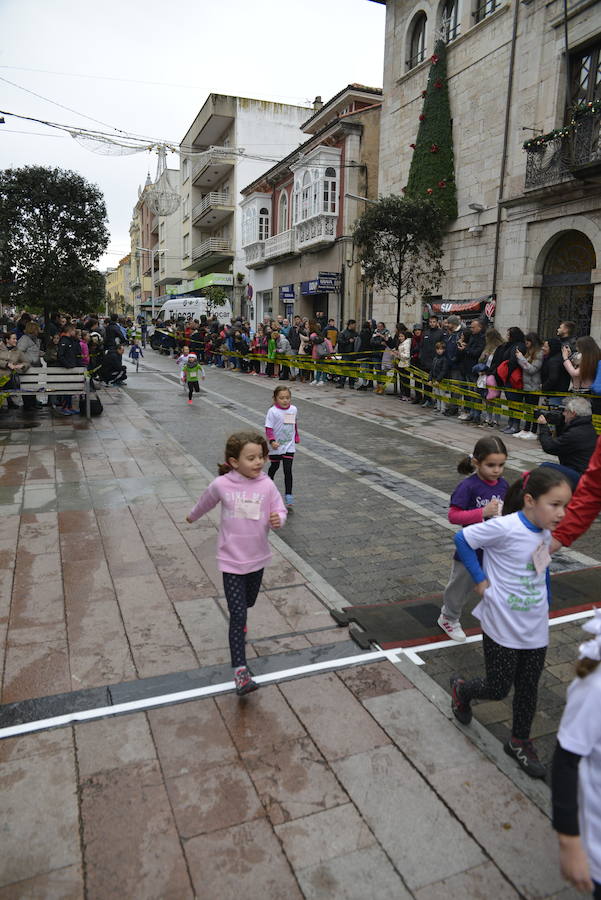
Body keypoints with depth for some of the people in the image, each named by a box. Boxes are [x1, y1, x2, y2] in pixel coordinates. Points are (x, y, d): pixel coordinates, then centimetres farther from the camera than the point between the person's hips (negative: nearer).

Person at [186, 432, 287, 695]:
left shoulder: (266, 485, -11)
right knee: (238, 615, -7)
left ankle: (239, 623, 58)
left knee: (247, 604, 24)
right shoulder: (221, 485, -13)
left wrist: (277, 519, -27)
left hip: (257, 558, 3)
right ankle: (240, 671, -2)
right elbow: (207, 502, 9)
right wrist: (193, 516, 28)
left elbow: (279, 510, -3)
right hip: (232, 560, -3)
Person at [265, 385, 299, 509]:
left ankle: (288, 494, 1)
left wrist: (296, 437, 22)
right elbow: (268, 428, -17)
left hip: (289, 446, 2)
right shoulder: (272, 411, -16)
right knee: (274, 466, 18)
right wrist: (272, 441, -29)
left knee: (288, 470, -5)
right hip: (276, 446, -2)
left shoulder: (293, 409, -2)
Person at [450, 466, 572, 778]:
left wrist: (546, 601, 9)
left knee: (528, 688, 17)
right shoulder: (505, 528, -26)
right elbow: (463, 538, -18)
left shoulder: (545, 533, -3)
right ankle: (461, 688, 39)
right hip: (502, 628, -6)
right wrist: (480, 580, -16)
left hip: (536, 630, 6)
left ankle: (520, 742, 39)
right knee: (498, 689, 8)